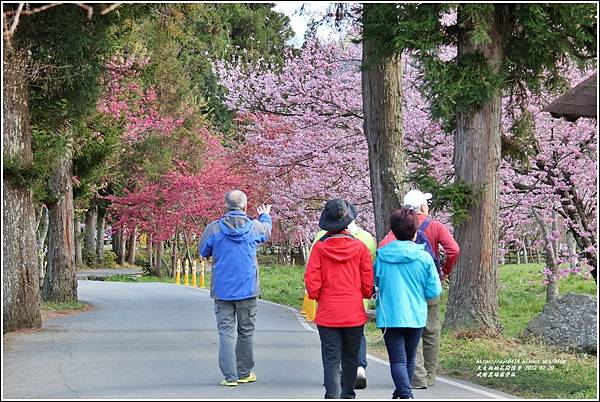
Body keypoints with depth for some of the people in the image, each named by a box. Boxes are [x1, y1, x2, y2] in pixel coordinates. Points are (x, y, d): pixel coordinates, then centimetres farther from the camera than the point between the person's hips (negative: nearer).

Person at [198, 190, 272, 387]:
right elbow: (267, 231, 21)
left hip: (222, 290, -1)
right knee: (246, 332, 13)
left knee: (225, 333, 2)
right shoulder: (255, 227, -4)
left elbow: (203, 251, 8)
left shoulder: (214, 228, -7)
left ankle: (230, 376, -4)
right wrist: (265, 216, 43)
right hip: (248, 289, 1)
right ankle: (244, 373, 20)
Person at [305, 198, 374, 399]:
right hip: (354, 313, 1)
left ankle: (333, 395, -16)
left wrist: (317, 296, 12)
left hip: (327, 314, -1)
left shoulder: (319, 247, -8)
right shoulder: (360, 247, -6)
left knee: (331, 359, -1)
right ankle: (348, 394, 27)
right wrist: (365, 295, 19)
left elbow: (311, 281, -7)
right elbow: (368, 284, -1)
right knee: (350, 358, 16)